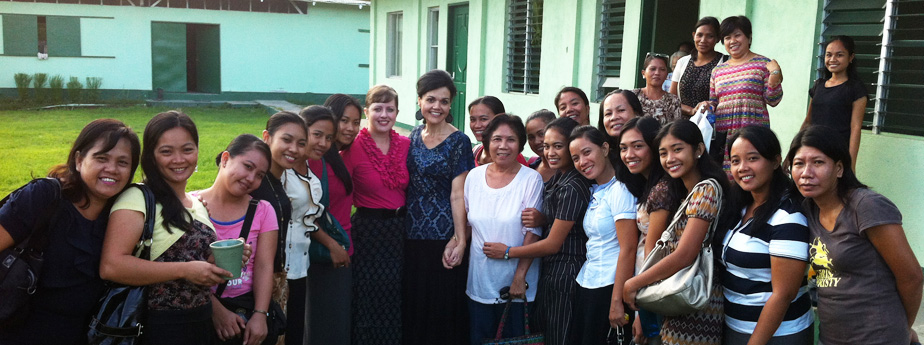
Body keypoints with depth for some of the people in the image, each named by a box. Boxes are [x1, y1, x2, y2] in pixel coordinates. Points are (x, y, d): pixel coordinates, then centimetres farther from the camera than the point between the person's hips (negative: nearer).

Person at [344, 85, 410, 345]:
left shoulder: (405, 145, 3)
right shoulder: (353, 147, -11)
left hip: (400, 230, 4)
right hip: (368, 232, -4)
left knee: (397, 305, 15)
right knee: (367, 303, 6)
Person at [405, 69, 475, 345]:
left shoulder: (459, 142, -8)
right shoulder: (414, 137, 8)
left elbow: (457, 195, -12)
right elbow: (409, 186, 13)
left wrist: (459, 240, -17)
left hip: (443, 237, -5)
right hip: (412, 234, 5)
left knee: (443, 309, 3)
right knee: (413, 306, 13)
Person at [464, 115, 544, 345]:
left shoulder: (531, 179, -8)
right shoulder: (474, 176, 3)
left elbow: (532, 233, -11)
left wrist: (520, 277, -14)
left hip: (516, 284, -3)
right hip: (479, 282, 4)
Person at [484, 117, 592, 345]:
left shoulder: (571, 188, -20)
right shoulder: (558, 179, 8)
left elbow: (553, 244, -18)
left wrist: (507, 252, -7)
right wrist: (541, 219, -4)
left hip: (564, 274, -9)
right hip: (550, 271, 9)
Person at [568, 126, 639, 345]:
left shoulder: (619, 190, -13)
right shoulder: (594, 192, 12)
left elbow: (628, 249, -18)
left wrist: (616, 302, -20)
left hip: (610, 287, -8)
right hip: (586, 286, 8)